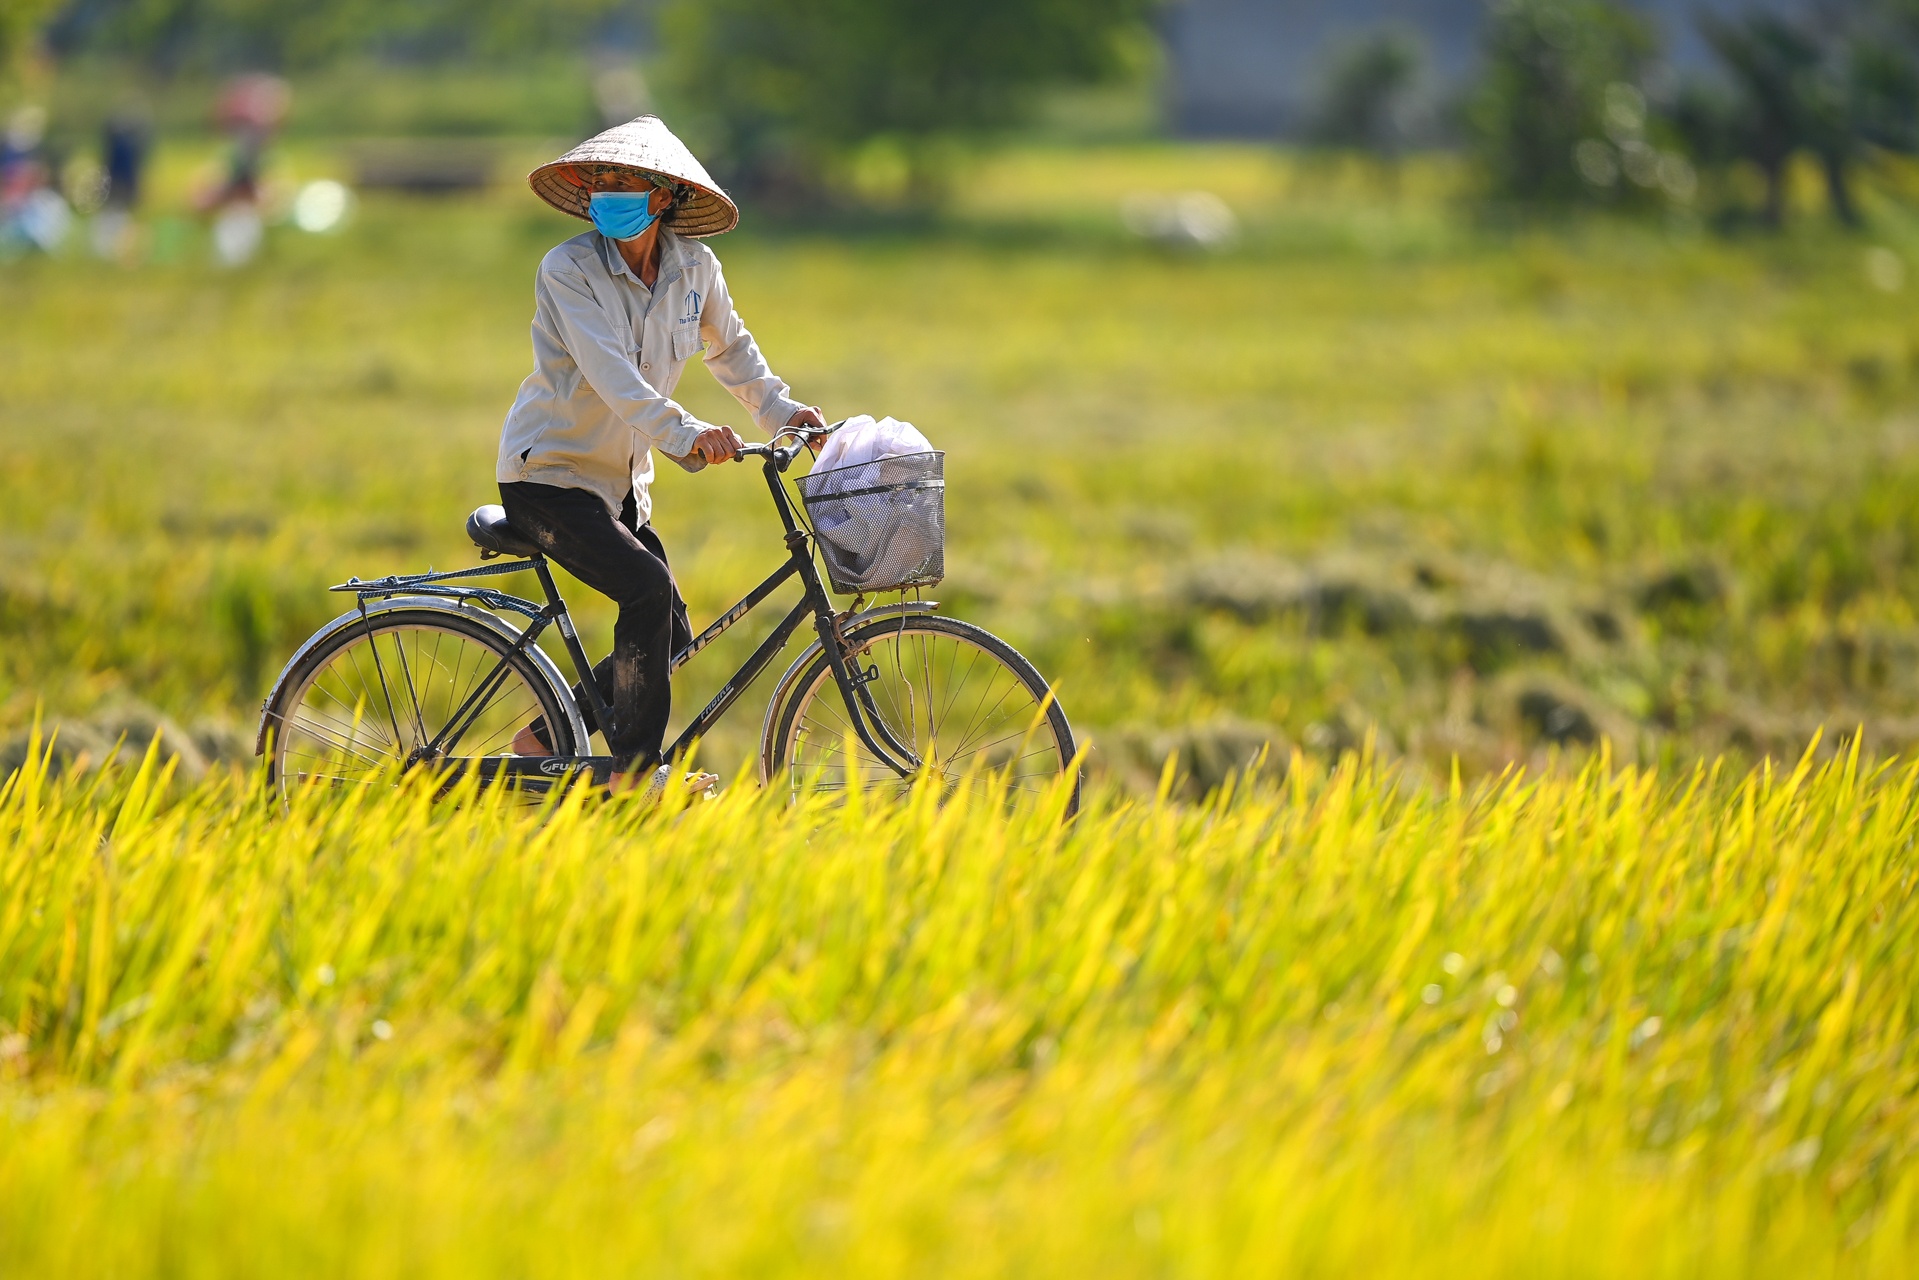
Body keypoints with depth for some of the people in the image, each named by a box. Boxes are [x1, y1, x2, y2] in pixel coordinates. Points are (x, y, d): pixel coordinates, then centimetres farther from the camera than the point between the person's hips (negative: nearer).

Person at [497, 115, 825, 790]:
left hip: (621, 481, 7)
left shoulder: (694, 267, -2)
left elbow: (729, 346, 18)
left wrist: (778, 407, 6)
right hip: (548, 475, -7)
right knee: (649, 589, -25)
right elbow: (608, 371, -32)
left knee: (671, 633, 4)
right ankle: (635, 769, -18)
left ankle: (543, 742, 17)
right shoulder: (567, 270, -19)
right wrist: (682, 432, -44)